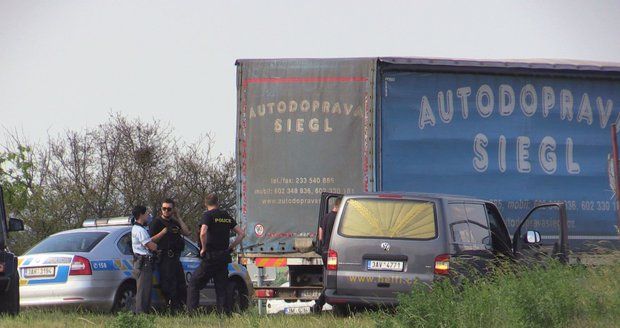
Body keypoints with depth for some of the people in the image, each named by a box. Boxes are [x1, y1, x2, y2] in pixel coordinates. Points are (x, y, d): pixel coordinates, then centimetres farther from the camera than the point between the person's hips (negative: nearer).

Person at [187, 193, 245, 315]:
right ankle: (227, 313, 4)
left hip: (211, 256, -6)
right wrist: (230, 247, 12)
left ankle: (191, 312, -6)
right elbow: (241, 234, 14)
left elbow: (203, 233, -24)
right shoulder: (227, 216, 12)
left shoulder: (208, 215, -7)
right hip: (224, 257, 6)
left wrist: (203, 248, -10)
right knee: (221, 287, 11)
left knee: (194, 284, 2)